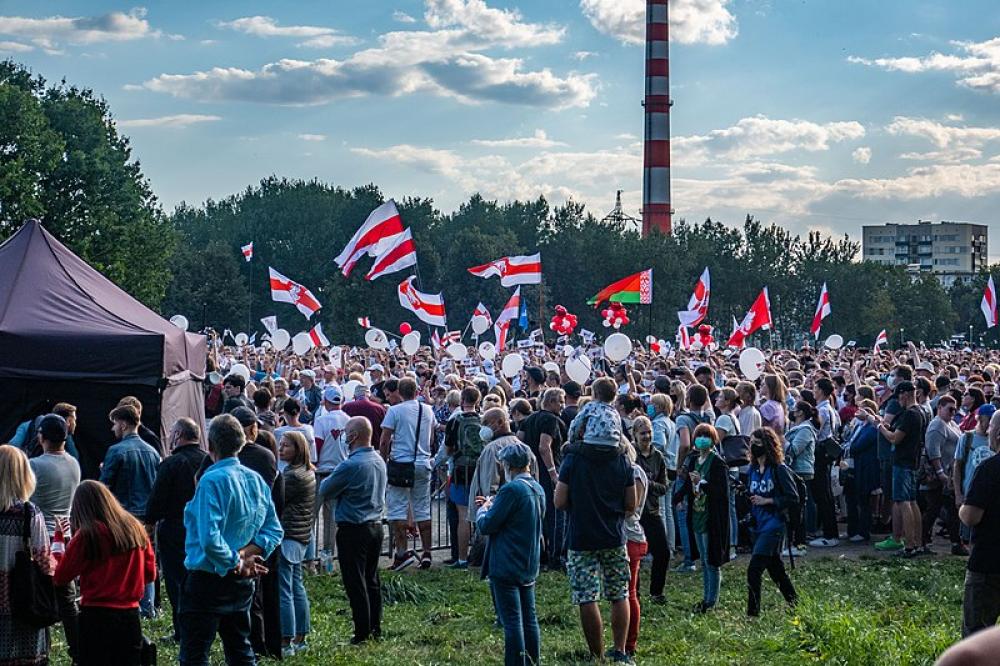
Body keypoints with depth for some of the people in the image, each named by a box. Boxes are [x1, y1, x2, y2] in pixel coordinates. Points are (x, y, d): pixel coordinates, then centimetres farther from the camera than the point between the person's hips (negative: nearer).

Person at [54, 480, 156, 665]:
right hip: (130, 616, 4)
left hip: (97, 617, -4)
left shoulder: (87, 534, -9)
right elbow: (150, 574, 10)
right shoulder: (137, 529, 4)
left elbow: (60, 577, -6)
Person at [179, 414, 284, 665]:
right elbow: (274, 531, 8)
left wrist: (235, 562, -14)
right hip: (243, 583, 8)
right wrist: (243, 555, -4)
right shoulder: (257, 480, 6)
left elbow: (210, 538, -27)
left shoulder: (212, 480, -18)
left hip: (209, 580, -8)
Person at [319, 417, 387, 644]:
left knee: (356, 583, -1)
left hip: (353, 529, -8)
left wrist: (328, 479, 10)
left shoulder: (350, 465, -19)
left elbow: (324, 491, -11)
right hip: (376, 525, 8)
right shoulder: (379, 461, 6)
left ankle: (363, 634, 1)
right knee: (372, 580, 15)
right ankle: (376, 630, 20)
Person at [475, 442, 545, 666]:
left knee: (512, 622, -5)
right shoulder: (538, 490, 10)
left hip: (506, 568, -8)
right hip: (529, 567, 8)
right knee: (529, 619, 13)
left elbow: (487, 525, -14)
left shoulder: (511, 490, -17)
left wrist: (483, 510, 6)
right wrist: (493, 505, 19)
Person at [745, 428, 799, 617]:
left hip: (773, 525, -8)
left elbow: (793, 498, -12)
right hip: (758, 525, 8)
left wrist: (766, 501, -15)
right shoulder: (753, 469, 11)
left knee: (754, 570, -15)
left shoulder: (779, 469, -11)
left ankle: (753, 613, -12)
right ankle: (795, 604, 32)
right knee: (775, 569, 17)